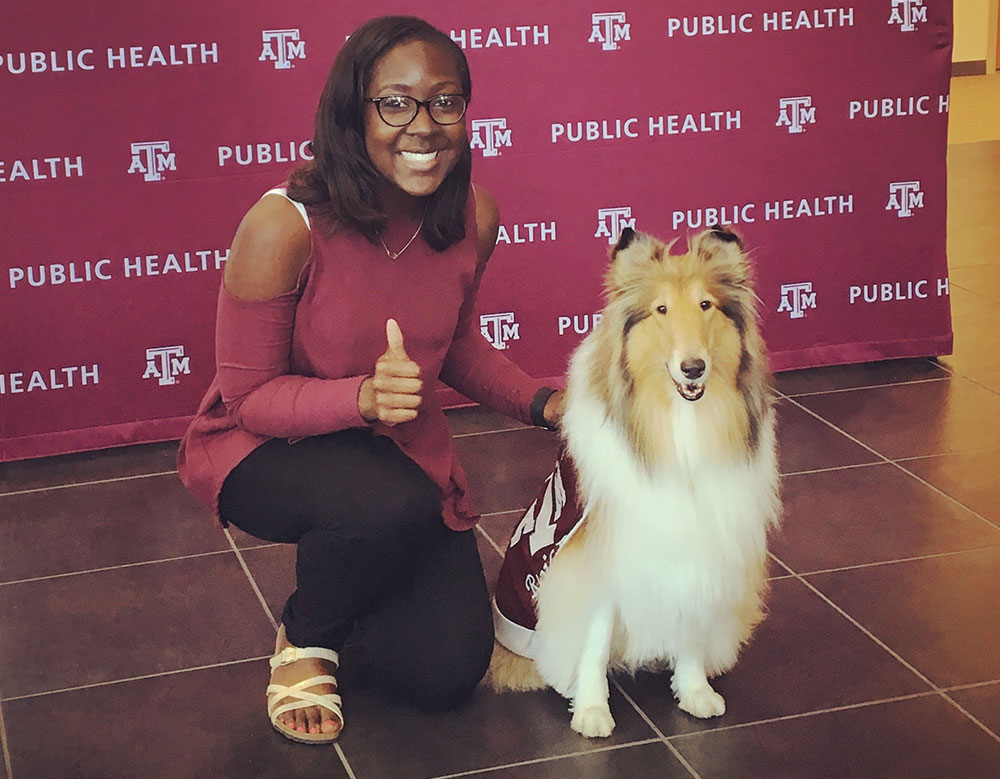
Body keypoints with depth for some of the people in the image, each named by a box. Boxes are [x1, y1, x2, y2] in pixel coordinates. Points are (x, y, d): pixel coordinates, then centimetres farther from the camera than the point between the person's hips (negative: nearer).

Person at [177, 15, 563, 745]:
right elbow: (249, 396, -19)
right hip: (264, 451, -5)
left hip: (407, 456, 5)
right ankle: (305, 638, -4)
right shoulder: (285, 226, -27)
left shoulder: (474, 217, -10)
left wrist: (542, 403, -6)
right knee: (391, 504, -39)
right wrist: (361, 396, -38)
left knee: (447, 674, -7)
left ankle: (346, 589, 28)